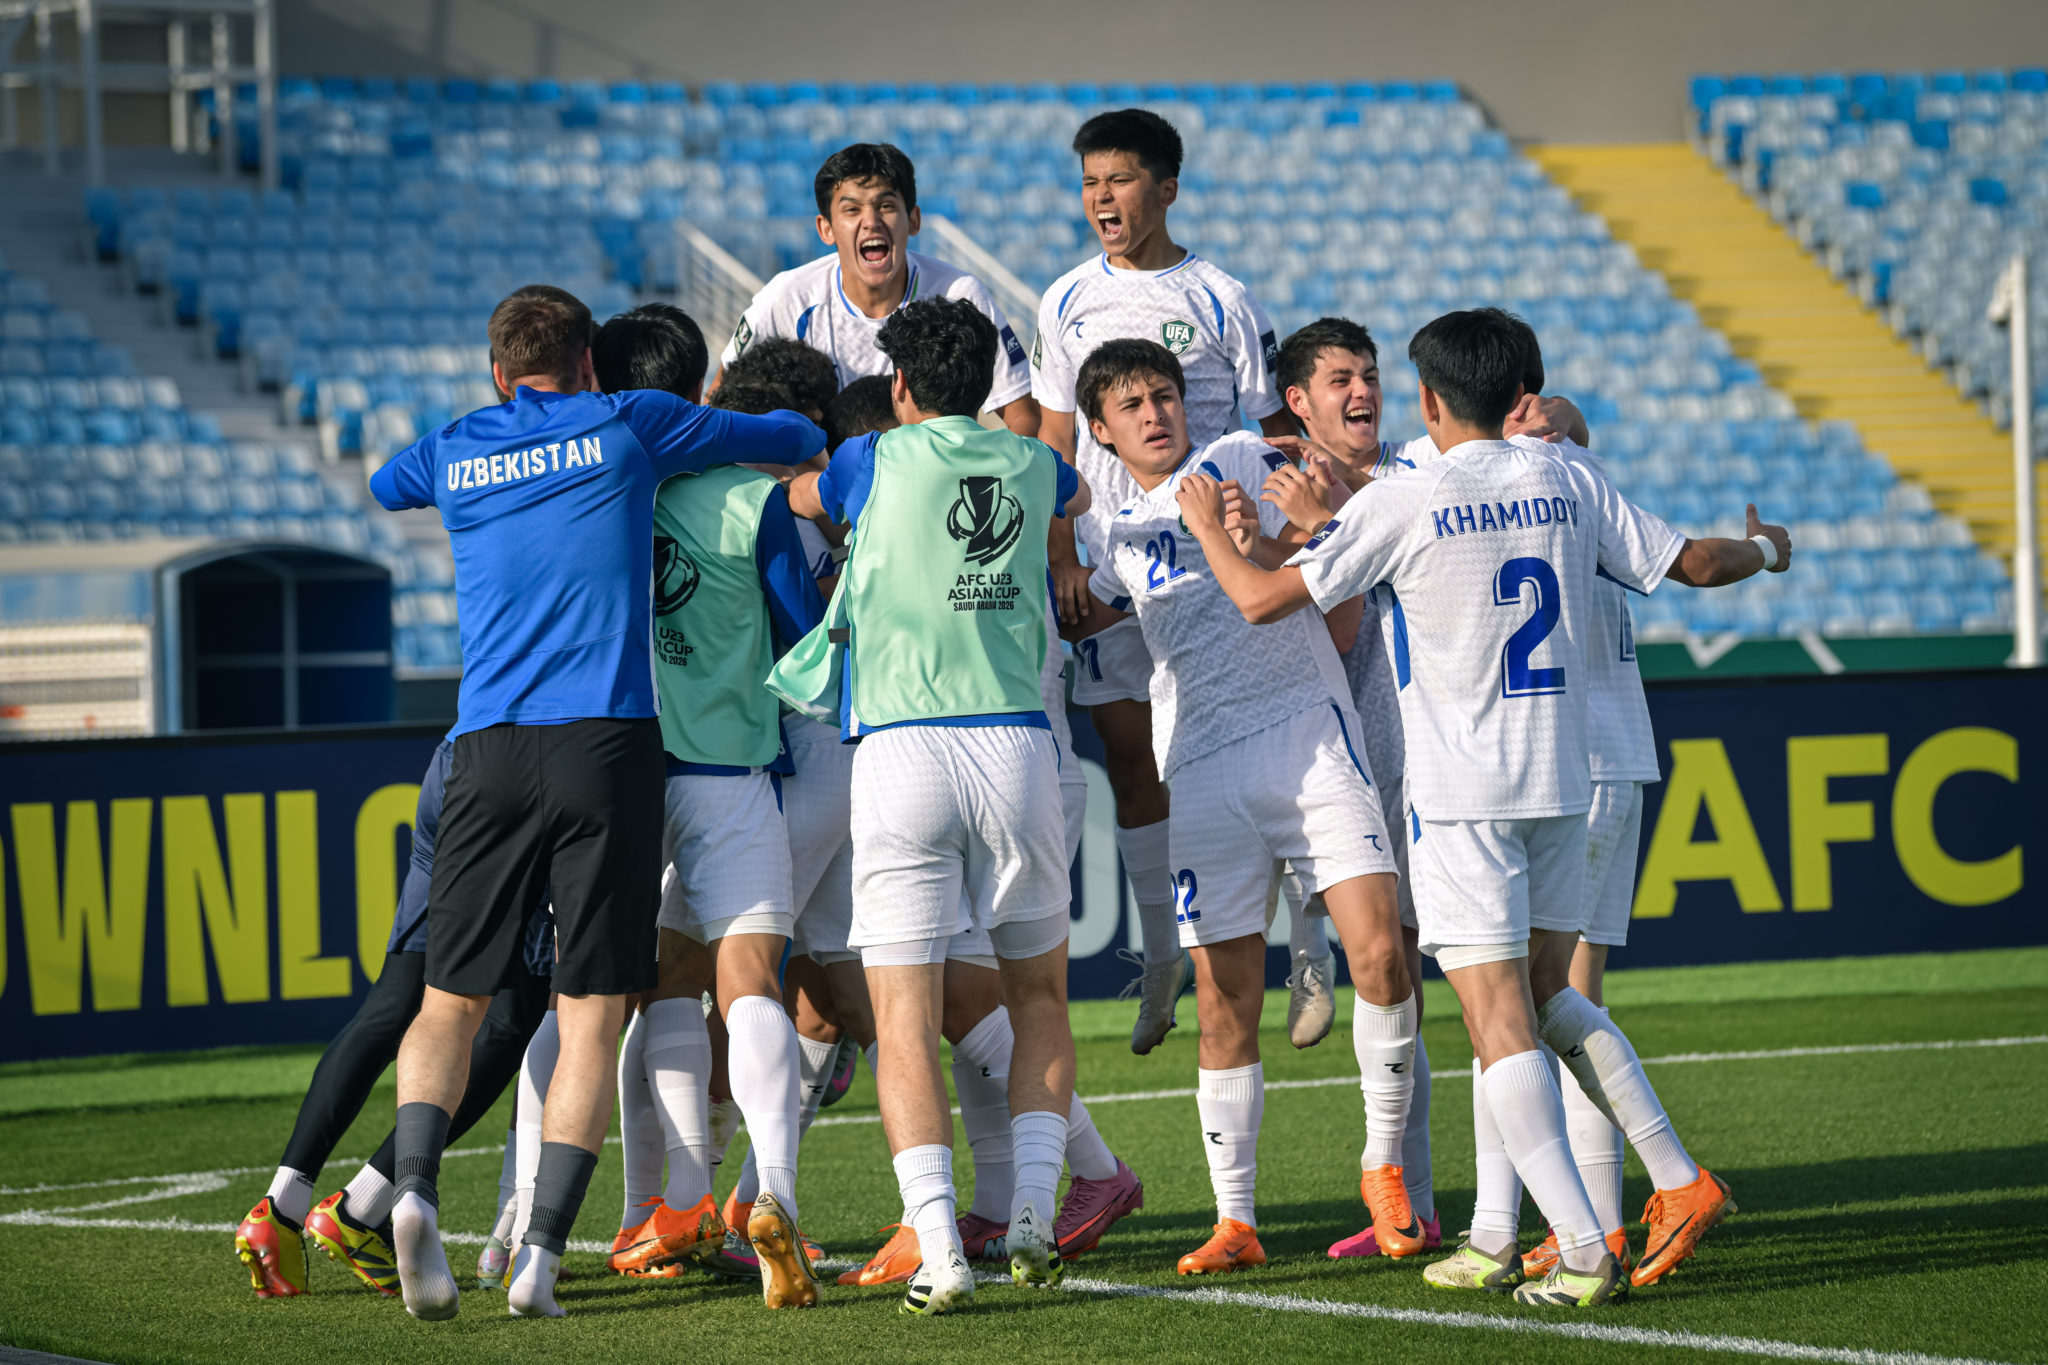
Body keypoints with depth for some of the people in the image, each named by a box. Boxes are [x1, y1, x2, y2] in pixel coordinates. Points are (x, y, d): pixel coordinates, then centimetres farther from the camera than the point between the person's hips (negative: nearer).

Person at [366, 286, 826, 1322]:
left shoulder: (451, 453, 15)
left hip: (489, 752, 2)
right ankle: (541, 1255, -11)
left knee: (450, 1000, 9)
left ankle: (414, 1189, -16)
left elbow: (381, 486, 39)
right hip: (608, 746, -2)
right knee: (592, 1015, 0)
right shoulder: (627, 426, 8)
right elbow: (795, 439, 18)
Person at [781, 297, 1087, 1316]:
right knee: (1039, 992, 19)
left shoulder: (879, 461, 4)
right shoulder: (1033, 466, 13)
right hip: (1015, 743, 3)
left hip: (900, 747, -3)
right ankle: (1033, 1212, 6)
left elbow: (796, 495, 26)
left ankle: (938, 1249, -14)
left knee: (904, 1017, -3)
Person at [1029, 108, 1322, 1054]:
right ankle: (1163, 954, 15)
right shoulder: (1067, 303, 8)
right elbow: (1055, 440, 11)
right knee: (1129, 756, 5)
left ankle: (1309, 944, 2)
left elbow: (1274, 435, 2)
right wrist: (1061, 557, 0)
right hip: (1105, 558, 3)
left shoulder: (1221, 302, -1)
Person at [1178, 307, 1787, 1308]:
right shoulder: (1567, 486, 6)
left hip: (1460, 795, -5)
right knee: (1537, 1005, 16)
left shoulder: (1403, 502, -8)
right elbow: (1695, 563, 14)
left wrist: (1209, 524, 13)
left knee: (1502, 1025, -7)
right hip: (1562, 780, 5)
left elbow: (1261, 598, -7)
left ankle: (1586, 1252, -16)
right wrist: (1765, 549, 36)